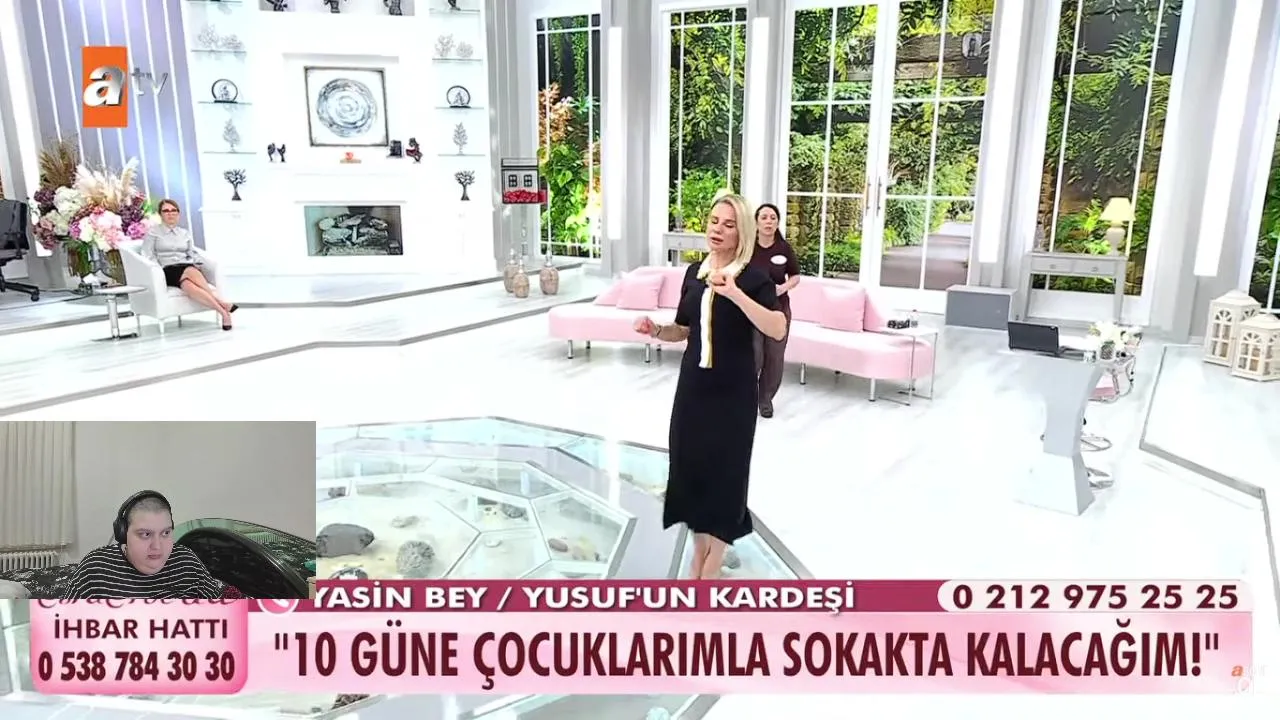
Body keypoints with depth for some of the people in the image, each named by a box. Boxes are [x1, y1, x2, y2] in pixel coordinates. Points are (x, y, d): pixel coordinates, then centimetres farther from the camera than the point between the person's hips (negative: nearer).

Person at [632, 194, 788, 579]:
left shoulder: (754, 277, -10)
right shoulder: (694, 271, 6)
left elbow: (778, 329, -27)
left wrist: (734, 293, -35)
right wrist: (656, 330, -5)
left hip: (733, 391, -5)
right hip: (693, 384, 5)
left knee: (724, 469, 3)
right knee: (691, 464, 10)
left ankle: (713, 565, 19)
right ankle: (698, 553, 29)